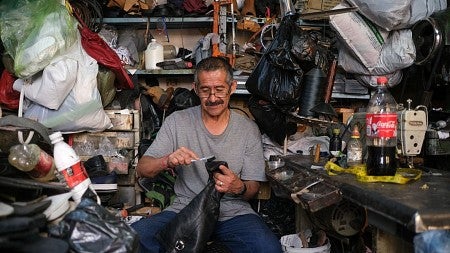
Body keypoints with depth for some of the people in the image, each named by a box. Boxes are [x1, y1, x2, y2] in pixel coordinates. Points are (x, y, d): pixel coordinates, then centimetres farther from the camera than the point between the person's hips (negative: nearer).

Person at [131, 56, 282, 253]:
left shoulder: (248, 129, 1)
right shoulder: (176, 122, 1)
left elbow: (253, 188, 3)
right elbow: (142, 169, -1)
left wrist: (239, 188, -22)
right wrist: (167, 161, -23)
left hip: (234, 212, 0)